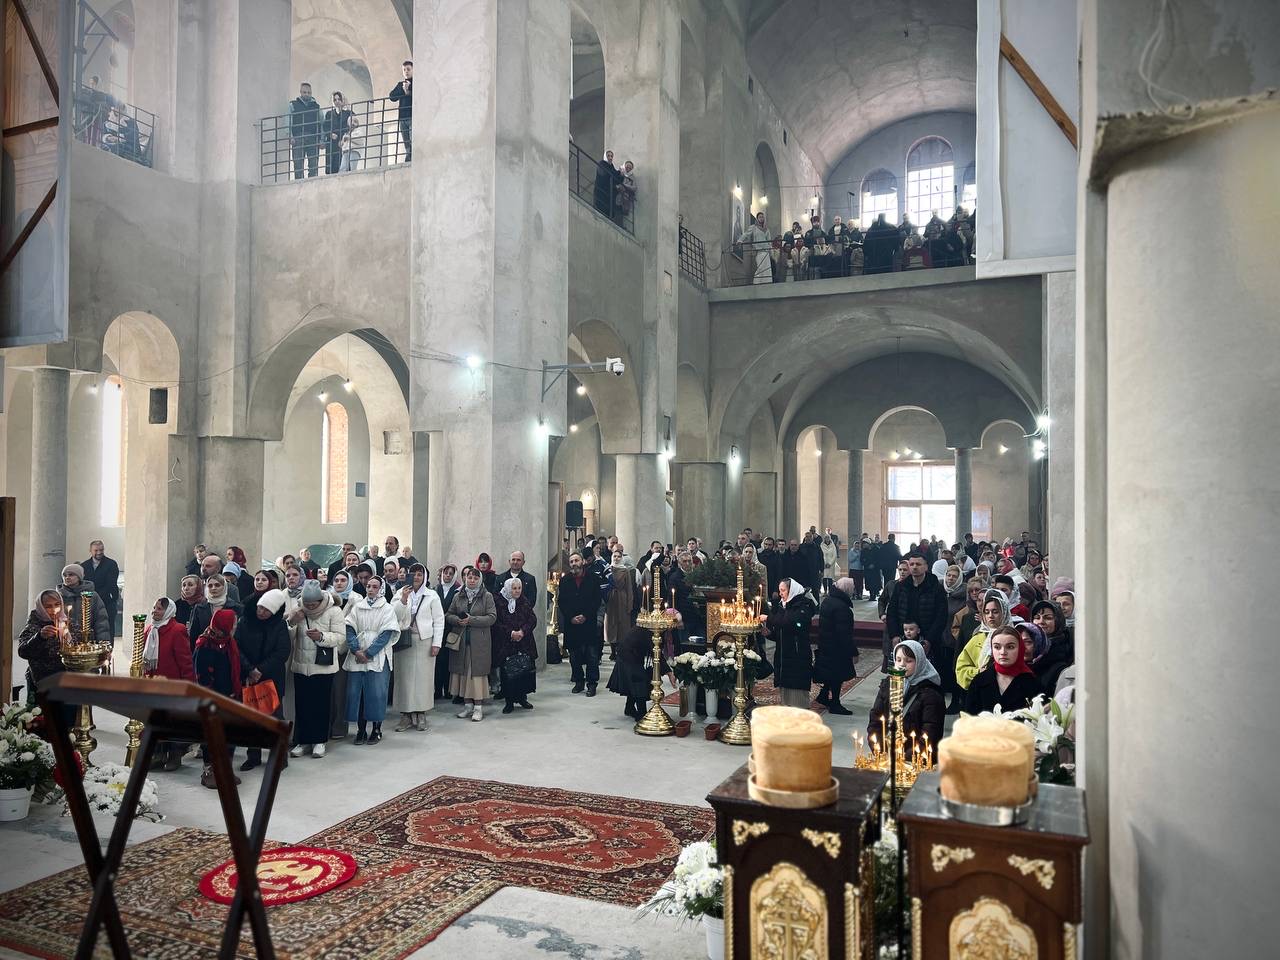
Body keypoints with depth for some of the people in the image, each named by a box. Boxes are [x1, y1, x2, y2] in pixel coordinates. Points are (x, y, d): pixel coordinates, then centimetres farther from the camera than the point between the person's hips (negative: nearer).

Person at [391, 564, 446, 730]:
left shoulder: (432, 595, 4)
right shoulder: (400, 593, 7)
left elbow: (439, 621, 2)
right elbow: (393, 616, -3)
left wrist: (436, 643, -5)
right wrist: (403, 600, -16)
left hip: (424, 641, -1)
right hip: (404, 640, 1)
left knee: (423, 677, 0)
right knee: (404, 677, 2)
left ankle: (421, 714, 10)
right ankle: (405, 715, 10)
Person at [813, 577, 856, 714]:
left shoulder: (827, 599, 5)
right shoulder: (841, 606, -25)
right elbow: (844, 633, -25)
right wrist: (853, 652, -19)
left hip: (825, 645, 9)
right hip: (837, 647, -9)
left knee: (832, 674, 22)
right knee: (838, 676, 4)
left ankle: (823, 696, 32)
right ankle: (834, 704, 14)